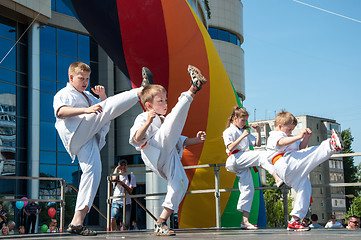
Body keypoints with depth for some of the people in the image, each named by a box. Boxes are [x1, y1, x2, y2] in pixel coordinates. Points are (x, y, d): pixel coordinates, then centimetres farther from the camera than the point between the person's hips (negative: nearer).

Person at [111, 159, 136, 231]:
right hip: (116, 201, -1)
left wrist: (122, 184, -13)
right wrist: (116, 169, -9)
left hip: (127, 203, 1)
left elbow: (130, 191, 0)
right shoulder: (117, 175, 9)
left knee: (125, 227, -1)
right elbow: (114, 179, -18)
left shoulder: (131, 177, 10)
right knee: (112, 219, -27)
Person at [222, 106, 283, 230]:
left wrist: (258, 132, 10)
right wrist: (242, 136, -13)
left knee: (248, 188, 0)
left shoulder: (245, 132, 28)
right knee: (262, 155, -24)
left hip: (244, 164, 7)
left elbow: (257, 144, 25)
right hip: (236, 159, -7)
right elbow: (231, 148, -10)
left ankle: (244, 221, 0)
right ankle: (277, 178, -41)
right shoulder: (228, 132, 6)